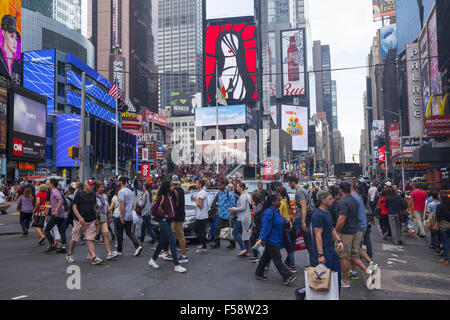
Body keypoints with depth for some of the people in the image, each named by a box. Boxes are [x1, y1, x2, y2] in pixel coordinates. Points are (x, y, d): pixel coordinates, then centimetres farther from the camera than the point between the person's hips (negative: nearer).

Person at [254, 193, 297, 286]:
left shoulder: (276, 210, 9)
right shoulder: (269, 212, -21)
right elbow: (266, 227, -22)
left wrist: (285, 221, 7)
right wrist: (263, 239, -20)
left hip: (276, 239, 10)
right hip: (271, 240, -10)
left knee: (266, 256, 18)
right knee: (277, 259, -5)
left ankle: (259, 273, 28)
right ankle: (287, 277, -3)